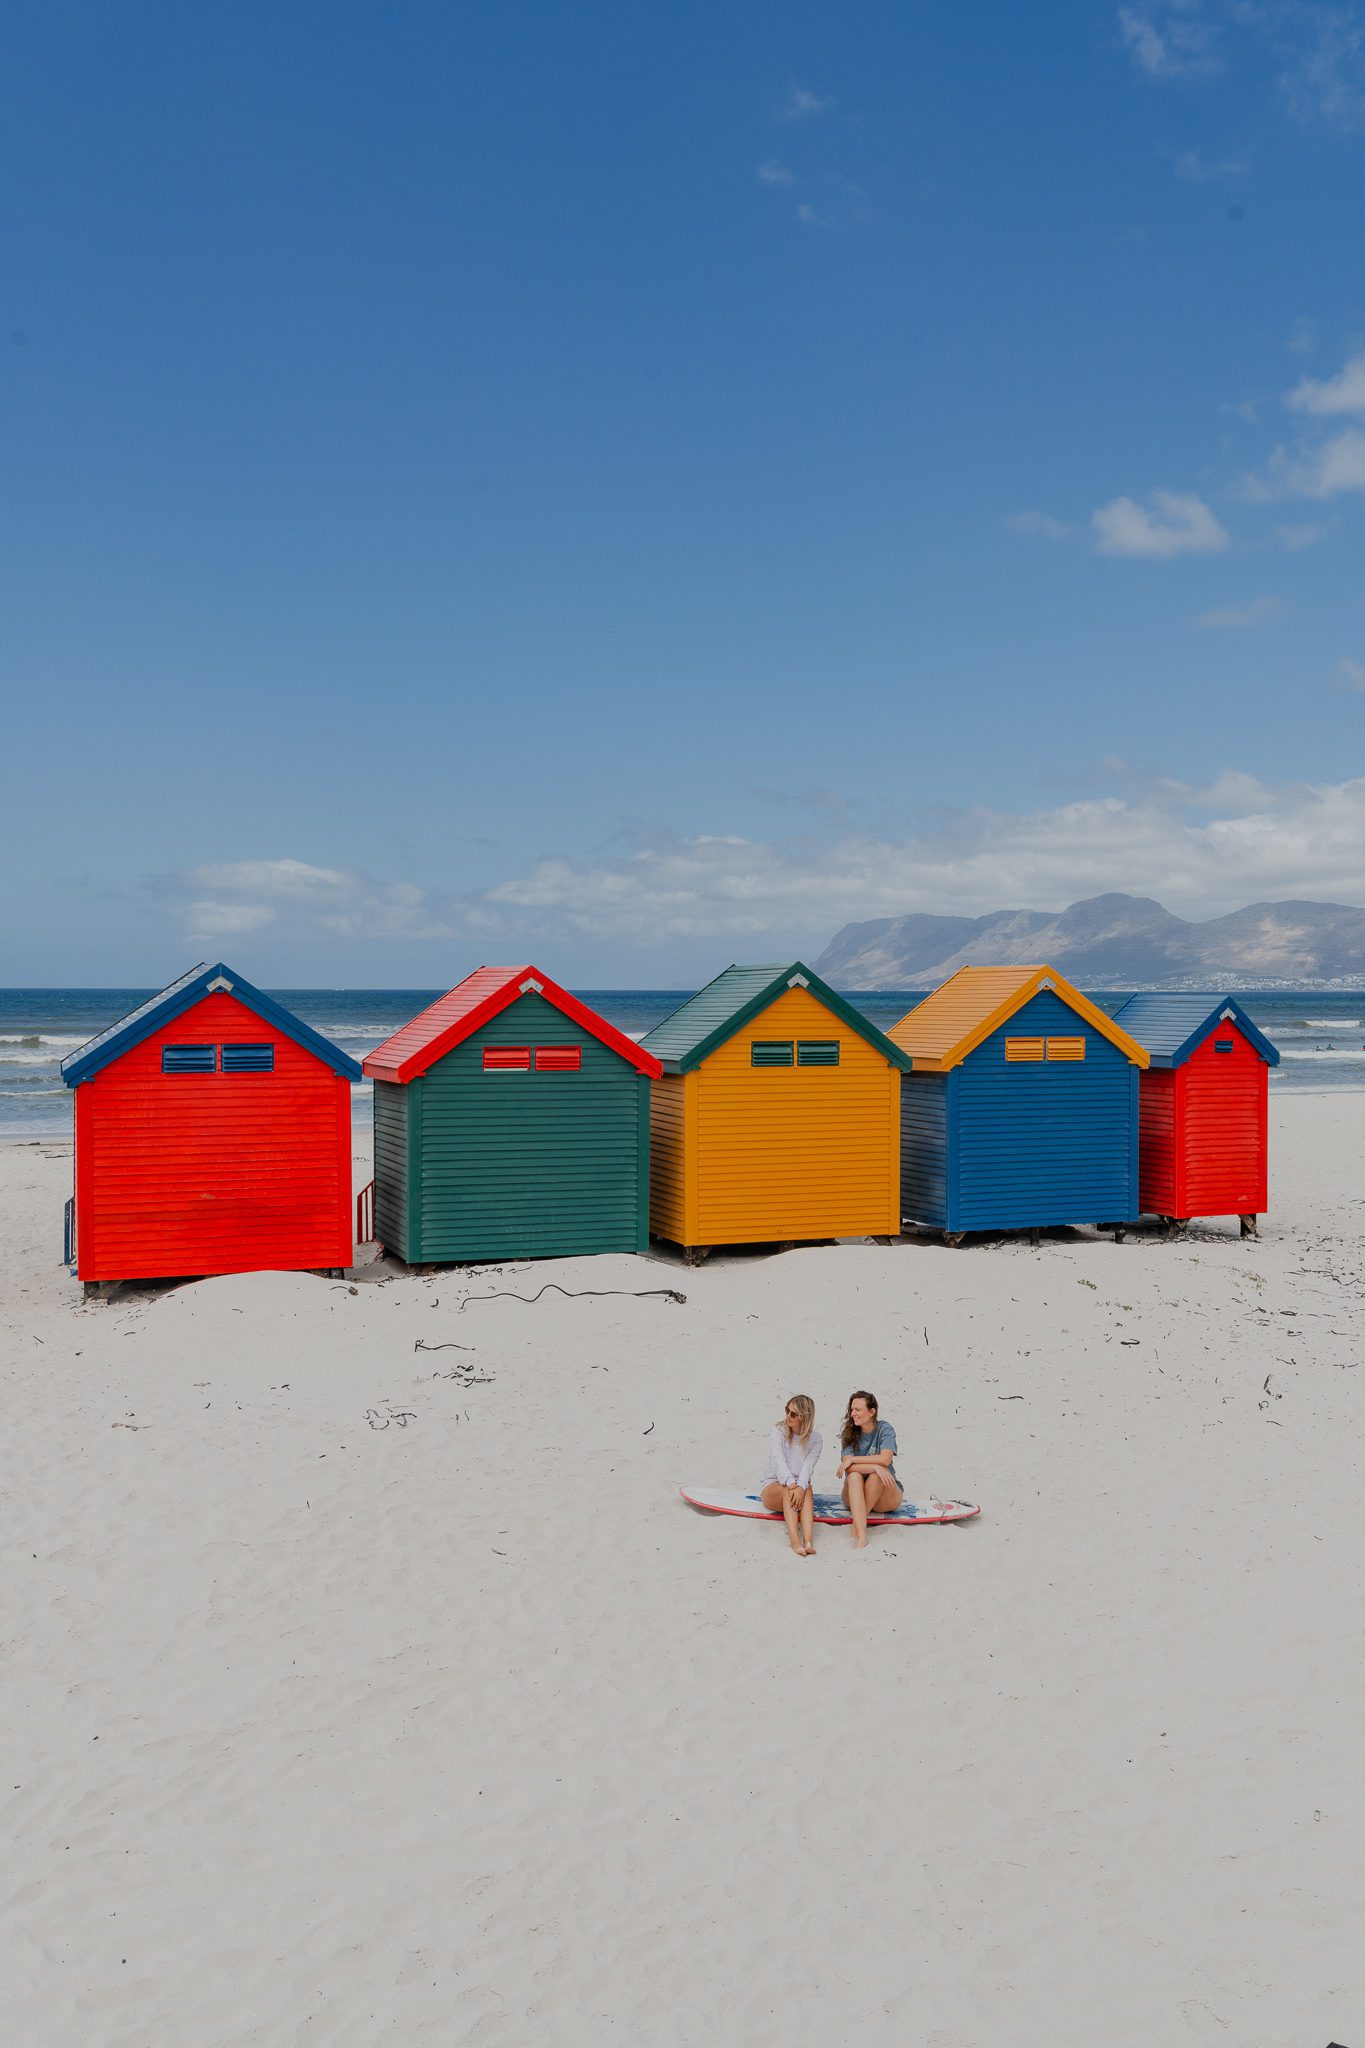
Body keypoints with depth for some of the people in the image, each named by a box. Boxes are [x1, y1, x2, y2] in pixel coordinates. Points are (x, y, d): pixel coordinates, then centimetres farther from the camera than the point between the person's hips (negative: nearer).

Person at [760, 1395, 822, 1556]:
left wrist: (800, 1488, -36)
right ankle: (795, 1541, -52)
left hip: (801, 1487, 1)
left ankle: (808, 1541, -52)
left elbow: (808, 1466, -17)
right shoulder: (778, 1433, -5)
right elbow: (779, 1462, -21)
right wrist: (792, 1485, -38)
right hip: (772, 1488, -1)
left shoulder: (816, 1439, -1)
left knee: (807, 1488, -33)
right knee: (787, 1489, -35)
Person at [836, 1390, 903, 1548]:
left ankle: (856, 1524, -30)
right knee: (854, 1476, -31)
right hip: (856, 1495, 1)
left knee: (878, 1474, -32)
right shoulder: (849, 1433, -2)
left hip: (886, 1496, -1)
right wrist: (874, 1467, -33)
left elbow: (885, 1459, -23)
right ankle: (861, 1535, -47)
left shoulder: (884, 1429, -6)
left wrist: (852, 1459, -21)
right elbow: (848, 1468, -16)